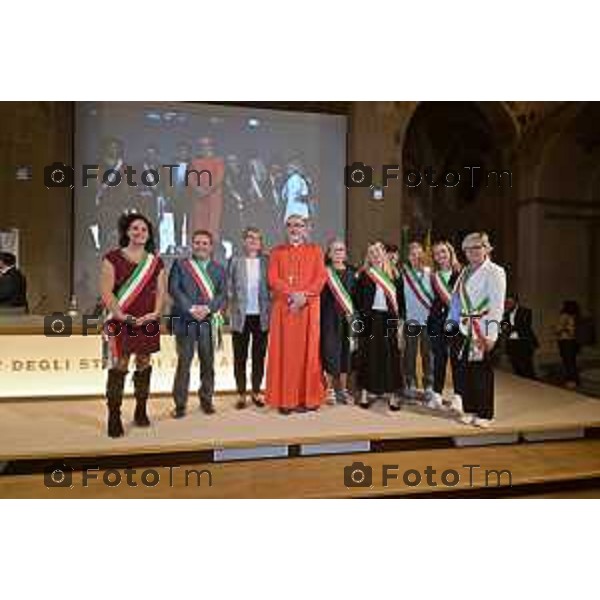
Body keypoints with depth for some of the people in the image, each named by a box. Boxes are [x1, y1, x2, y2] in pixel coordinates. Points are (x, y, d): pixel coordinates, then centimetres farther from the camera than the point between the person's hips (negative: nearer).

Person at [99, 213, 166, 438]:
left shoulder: (155, 262, 11)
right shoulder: (113, 258, 1)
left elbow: (161, 291, 8)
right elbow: (106, 291, -5)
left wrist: (155, 313, -7)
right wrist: (121, 316, -15)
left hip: (148, 322, 4)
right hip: (120, 321, -3)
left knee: (144, 365, 8)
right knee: (118, 367, -6)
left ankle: (141, 411, 20)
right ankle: (114, 417, 0)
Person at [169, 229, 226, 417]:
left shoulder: (218, 269, 13)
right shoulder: (180, 264, 9)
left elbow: (222, 294, 4)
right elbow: (173, 289, -2)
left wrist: (207, 308, -13)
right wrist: (191, 308, -13)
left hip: (209, 320, 2)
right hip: (185, 320, -2)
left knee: (208, 361, 7)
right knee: (184, 361, 0)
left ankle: (206, 399, 19)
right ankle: (180, 404, 8)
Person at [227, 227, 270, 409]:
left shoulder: (266, 262, 7)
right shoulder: (235, 261, 6)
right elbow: (229, 287, 5)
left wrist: (270, 311, -3)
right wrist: (231, 308, -3)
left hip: (261, 316, 1)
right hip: (241, 316, 0)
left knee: (259, 355, 8)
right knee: (240, 357, 5)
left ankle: (256, 392, 21)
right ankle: (241, 394, 16)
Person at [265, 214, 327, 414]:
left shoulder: (315, 250, 11)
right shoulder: (277, 251, 12)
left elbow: (321, 277, -1)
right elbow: (273, 279, 0)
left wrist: (304, 295, -15)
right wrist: (292, 294, -15)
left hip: (309, 307, 0)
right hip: (283, 307, 1)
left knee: (307, 352, 1)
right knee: (284, 352, -1)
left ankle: (308, 398, 6)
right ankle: (285, 399, 3)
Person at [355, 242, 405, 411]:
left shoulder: (393, 275, 9)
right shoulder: (364, 275, 3)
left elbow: (400, 298, 9)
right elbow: (358, 299, -2)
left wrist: (399, 318, 2)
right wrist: (360, 317, -11)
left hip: (388, 319, 2)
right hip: (369, 320, -2)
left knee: (390, 356, 2)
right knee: (368, 356, 3)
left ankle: (392, 394, 9)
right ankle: (365, 393, 12)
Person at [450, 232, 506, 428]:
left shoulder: (494, 272, -6)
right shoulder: (465, 272, 14)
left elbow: (497, 306, -11)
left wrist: (491, 334, -16)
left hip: (482, 329, -6)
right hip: (464, 327, 6)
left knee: (482, 371, 1)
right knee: (464, 369, 8)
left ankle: (485, 413, 15)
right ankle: (469, 409, 23)